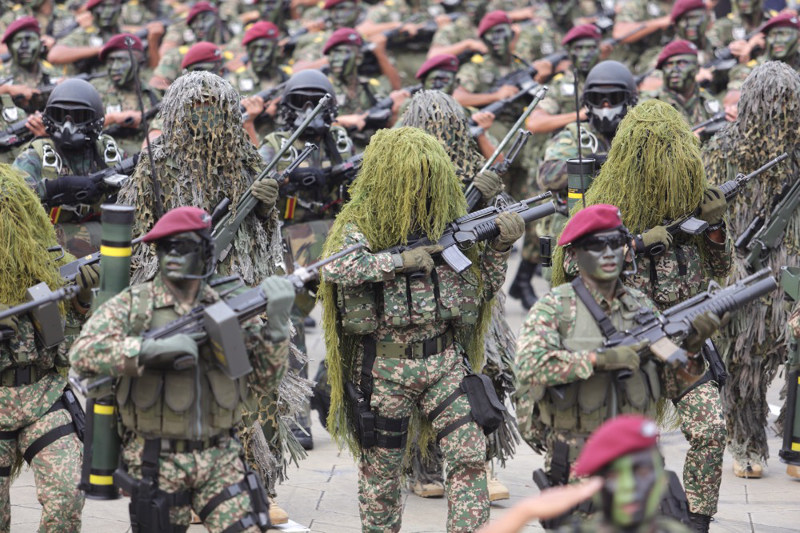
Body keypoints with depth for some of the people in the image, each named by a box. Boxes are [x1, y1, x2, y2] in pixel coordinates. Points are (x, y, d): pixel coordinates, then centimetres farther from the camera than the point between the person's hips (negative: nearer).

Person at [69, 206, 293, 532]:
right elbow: (82, 354, -16)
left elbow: (265, 380, 6)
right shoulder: (131, 305, -2)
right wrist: (152, 349, -24)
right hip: (156, 464, -1)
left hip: (221, 459, 2)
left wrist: (275, 325, -10)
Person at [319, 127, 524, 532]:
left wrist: (500, 245, -2)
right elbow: (334, 268, -25)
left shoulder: (451, 221, 8)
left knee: (469, 455, -9)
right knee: (381, 466, 8)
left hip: (444, 361, 3)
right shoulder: (361, 226, -4)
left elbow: (484, 285, 15)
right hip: (384, 367, -2)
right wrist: (400, 260, -25)